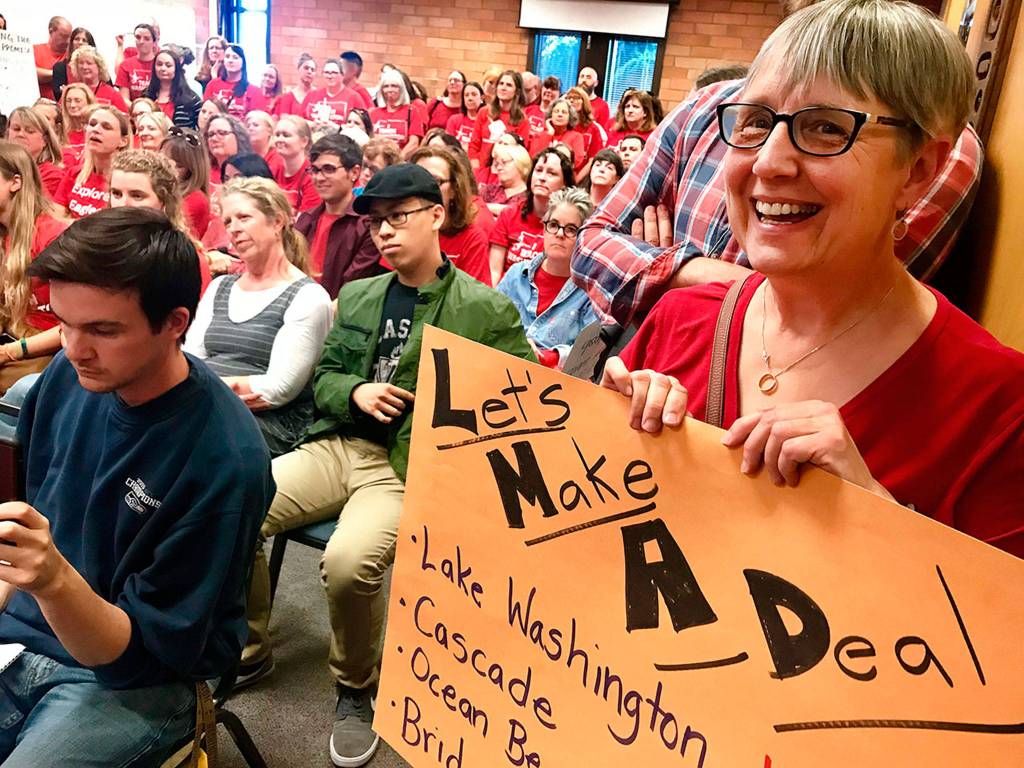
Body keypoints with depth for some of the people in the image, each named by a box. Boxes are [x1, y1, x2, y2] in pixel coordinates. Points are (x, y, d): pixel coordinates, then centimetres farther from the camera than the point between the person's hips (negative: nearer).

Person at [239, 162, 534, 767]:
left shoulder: (487, 310, -3)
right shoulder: (357, 296, 14)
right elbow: (325, 376, 19)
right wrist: (355, 392, -4)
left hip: (414, 467, -5)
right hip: (338, 446, 6)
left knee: (349, 560, -32)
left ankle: (356, 691, 1)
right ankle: (250, 651, 14)